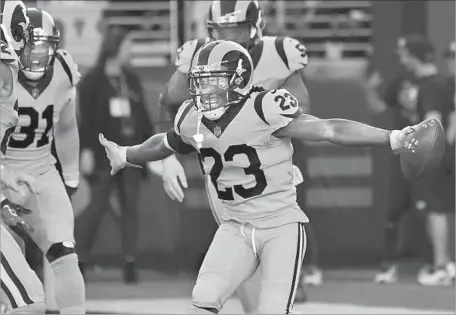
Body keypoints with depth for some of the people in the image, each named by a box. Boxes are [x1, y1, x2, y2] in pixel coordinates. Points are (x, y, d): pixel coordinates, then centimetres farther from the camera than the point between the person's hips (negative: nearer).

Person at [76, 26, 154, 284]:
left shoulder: (132, 79, 13)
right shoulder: (92, 81, -3)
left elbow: (143, 115, 14)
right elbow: (86, 118, -7)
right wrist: (86, 150, -13)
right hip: (104, 154, -5)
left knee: (131, 206, 2)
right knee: (99, 205, -5)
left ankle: (130, 263, 3)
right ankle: (78, 260, 5)